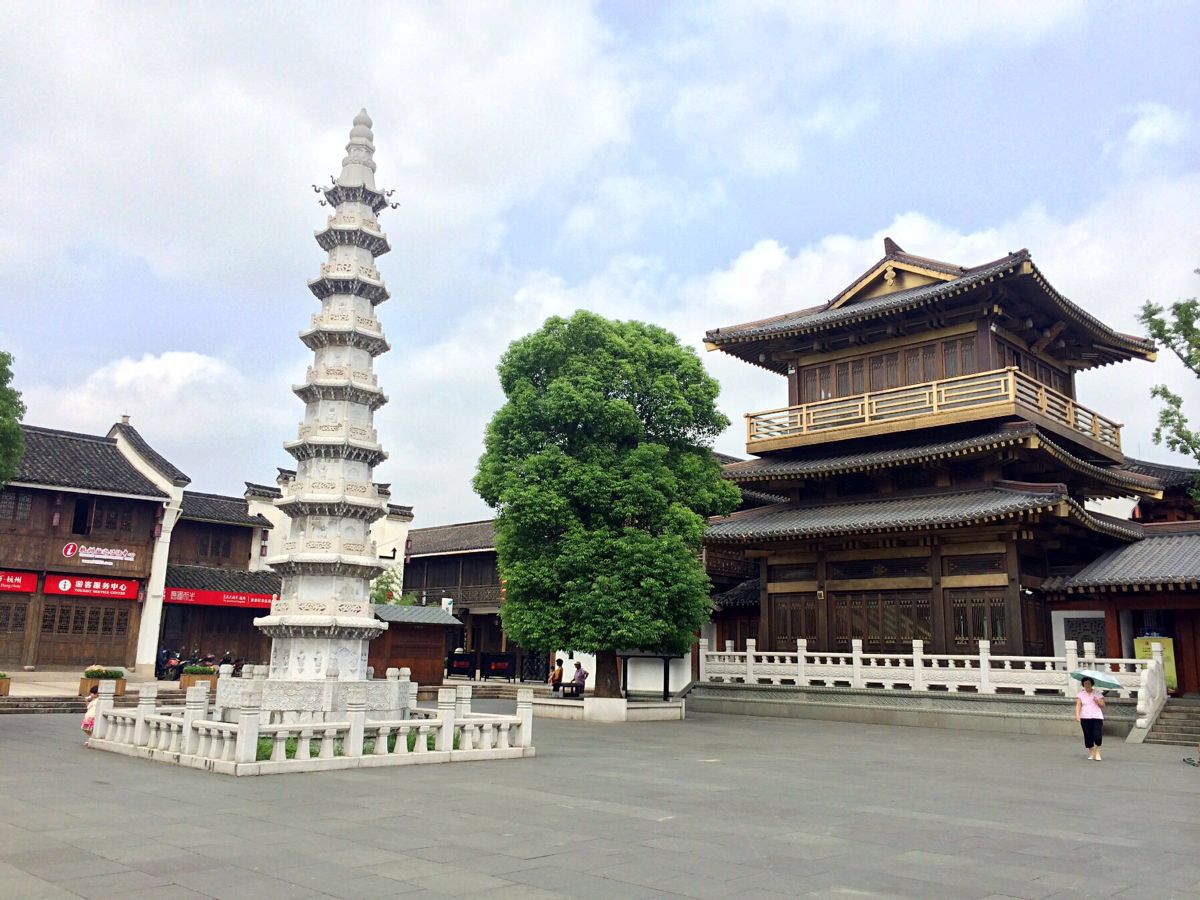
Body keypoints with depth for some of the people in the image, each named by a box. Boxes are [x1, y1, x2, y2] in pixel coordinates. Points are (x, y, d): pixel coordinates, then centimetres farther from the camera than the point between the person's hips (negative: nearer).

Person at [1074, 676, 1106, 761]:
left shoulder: (1098, 693, 9)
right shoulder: (1080, 694, 8)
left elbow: (1103, 706, 8)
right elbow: (1078, 705, -1)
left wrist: (1098, 702, -13)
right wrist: (1077, 715, -15)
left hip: (1097, 717, -1)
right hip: (1085, 718, 1)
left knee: (1097, 735, -13)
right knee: (1088, 736, 0)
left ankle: (1097, 752, 7)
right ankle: (1091, 753, 14)